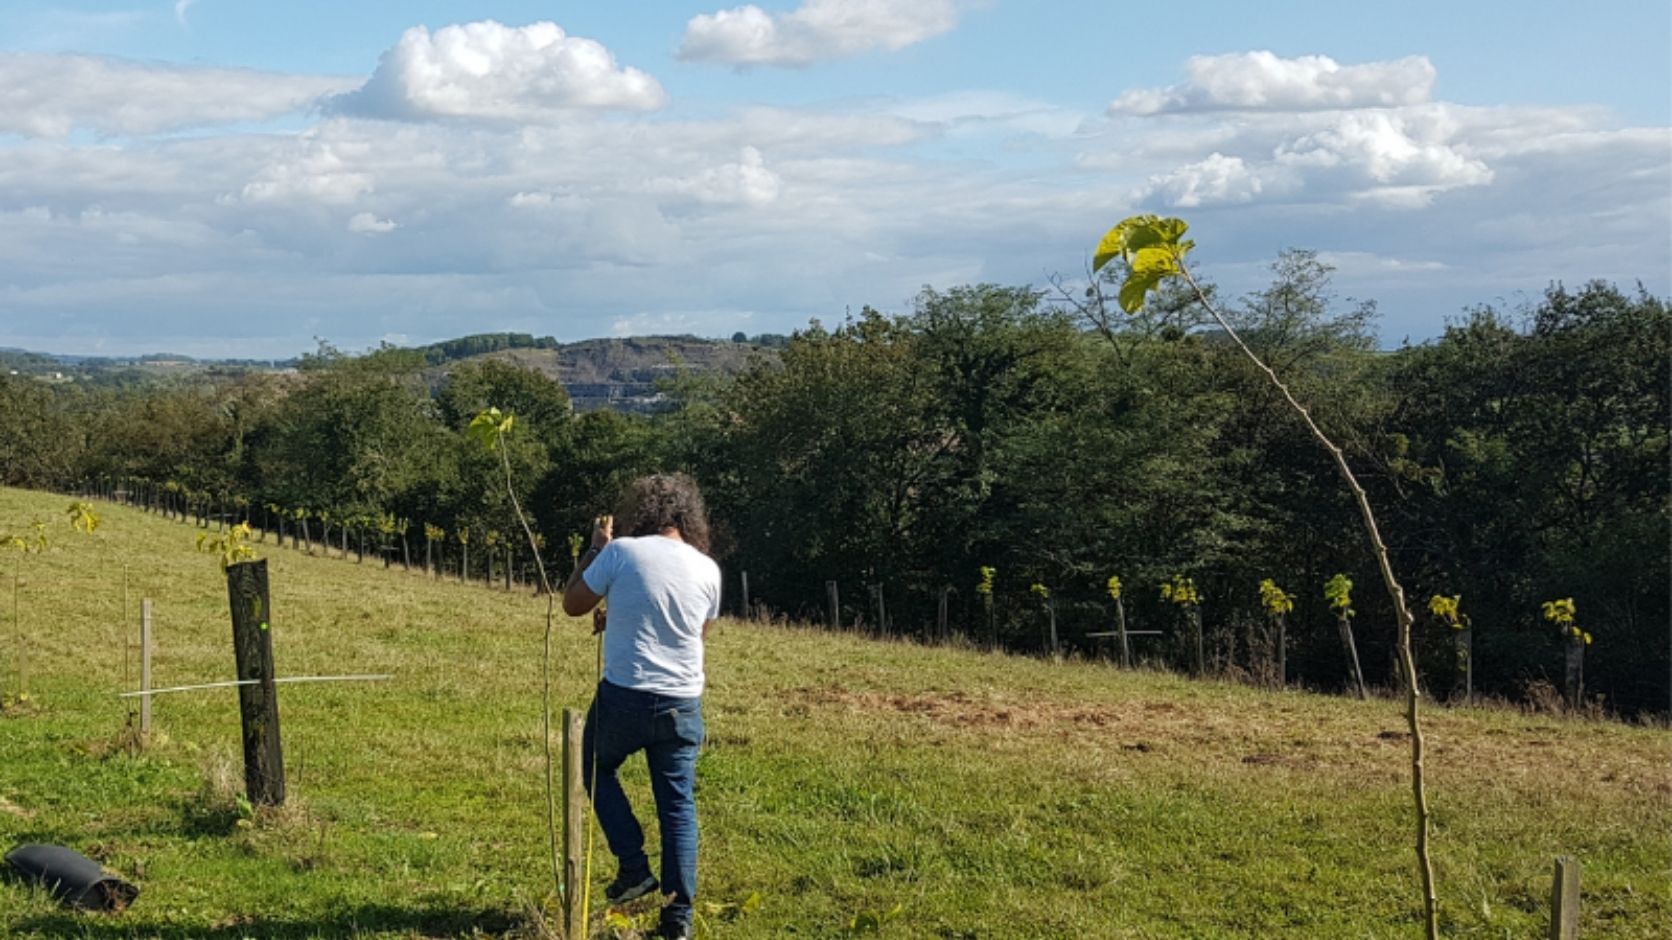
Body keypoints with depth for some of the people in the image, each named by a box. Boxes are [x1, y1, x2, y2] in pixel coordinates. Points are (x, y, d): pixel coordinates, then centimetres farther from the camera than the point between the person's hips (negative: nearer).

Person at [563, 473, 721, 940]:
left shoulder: (621, 552, -10)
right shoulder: (707, 569, 1)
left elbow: (573, 603, 1)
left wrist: (596, 548, 12)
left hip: (624, 695, -3)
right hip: (683, 704, 3)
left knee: (596, 769, 24)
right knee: (678, 804, 11)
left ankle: (634, 868, 15)